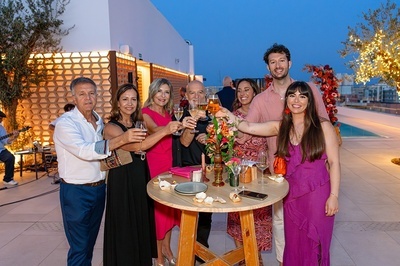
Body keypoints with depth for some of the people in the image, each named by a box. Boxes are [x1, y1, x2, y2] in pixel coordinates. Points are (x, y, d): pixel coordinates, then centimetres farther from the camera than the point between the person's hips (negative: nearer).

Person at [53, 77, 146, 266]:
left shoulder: (99, 121, 6)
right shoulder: (66, 123, -16)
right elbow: (84, 151, -33)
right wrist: (122, 139, -40)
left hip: (99, 188, 7)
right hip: (76, 192, -6)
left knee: (90, 240, 20)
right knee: (79, 246, 5)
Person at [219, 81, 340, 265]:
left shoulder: (322, 126, -4)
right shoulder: (280, 127, 5)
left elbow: (334, 162, -5)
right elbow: (248, 127, -2)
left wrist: (334, 195, -10)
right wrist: (227, 114, -15)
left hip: (318, 193, -3)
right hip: (291, 194, 3)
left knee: (313, 246, 6)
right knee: (293, 244, 12)